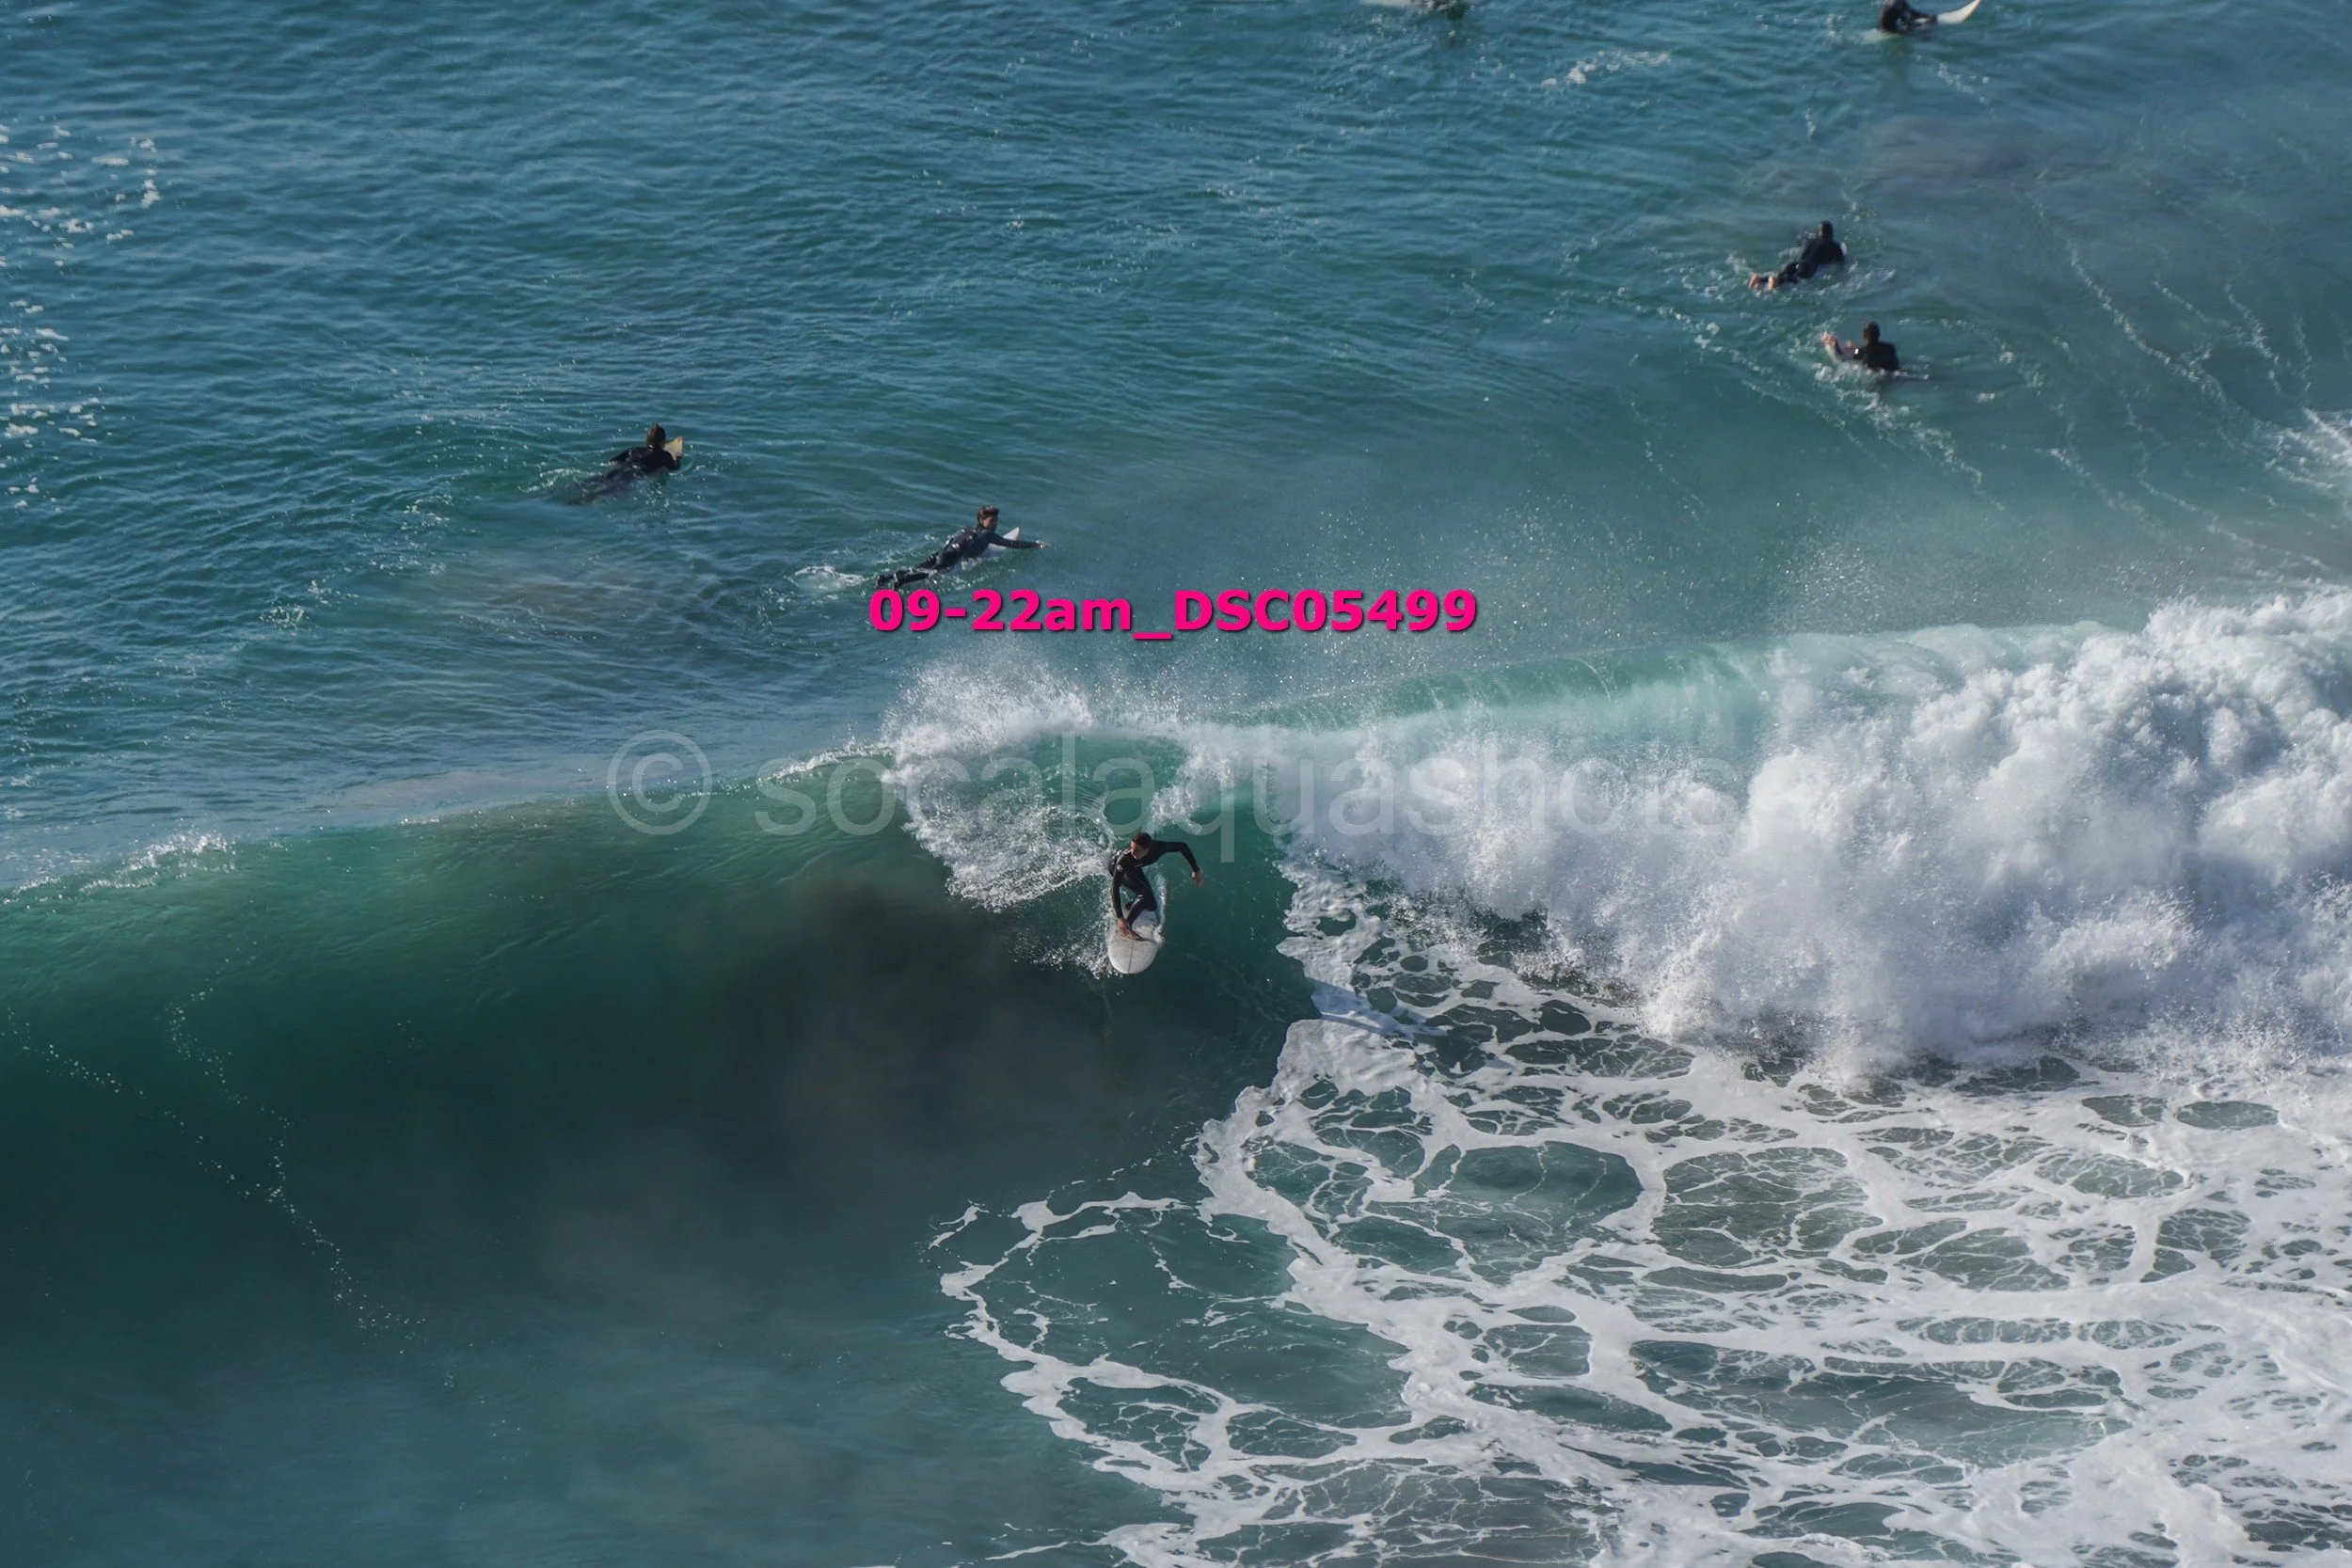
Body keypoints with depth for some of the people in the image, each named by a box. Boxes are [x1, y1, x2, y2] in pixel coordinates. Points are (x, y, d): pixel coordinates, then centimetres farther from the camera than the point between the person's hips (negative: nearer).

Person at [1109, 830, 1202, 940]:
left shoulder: (1158, 847, -37)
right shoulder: (1124, 859, -45)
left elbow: (1183, 847, -18)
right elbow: (1114, 888, -43)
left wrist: (1196, 871, -16)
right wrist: (1120, 918, -49)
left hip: (1134, 869, 5)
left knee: (1151, 906, 3)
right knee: (1146, 894, -26)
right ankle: (1125, 928, -16)